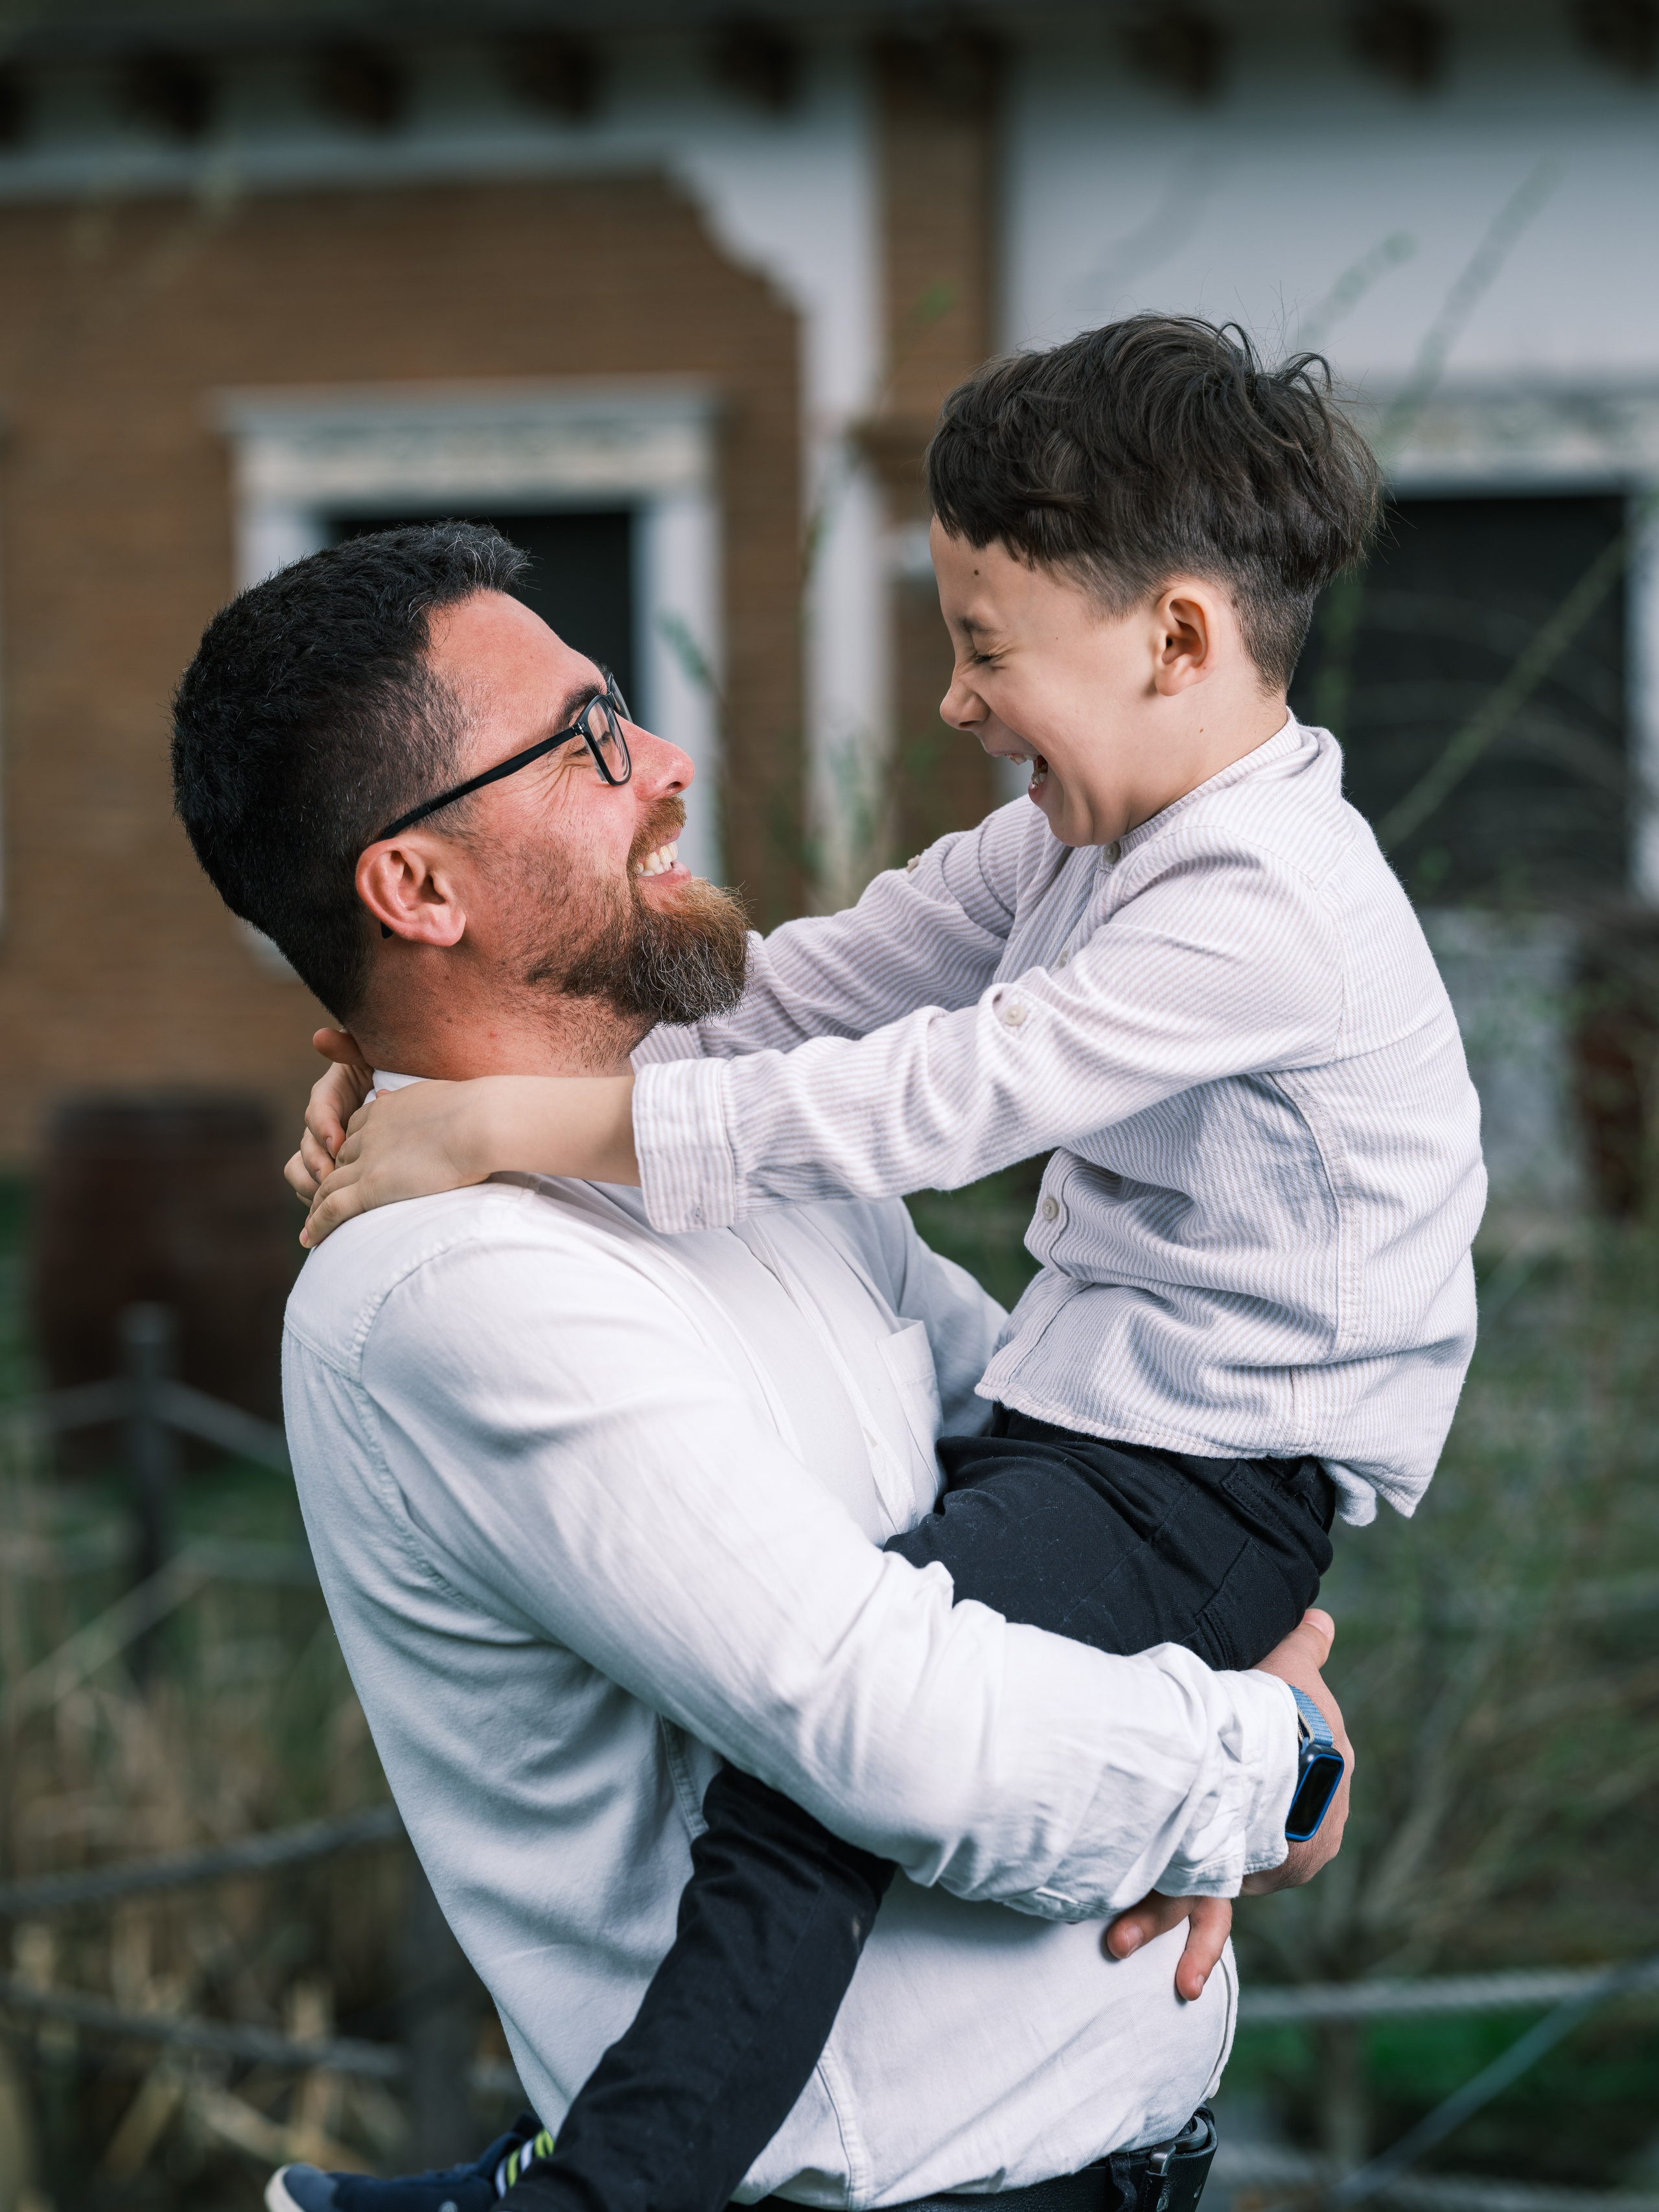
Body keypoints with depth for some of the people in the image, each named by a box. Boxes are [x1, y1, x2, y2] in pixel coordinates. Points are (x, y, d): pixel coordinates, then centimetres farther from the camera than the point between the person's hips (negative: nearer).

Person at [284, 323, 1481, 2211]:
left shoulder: (1265, 913, -24)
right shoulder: (1079, 842, 10)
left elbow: (917, 1105, -28)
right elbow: (807, 994, 9)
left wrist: (505, 1125, -26)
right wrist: (451, 1058, -1)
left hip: (1211, 1485, -11)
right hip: (1064, 1415, 11)